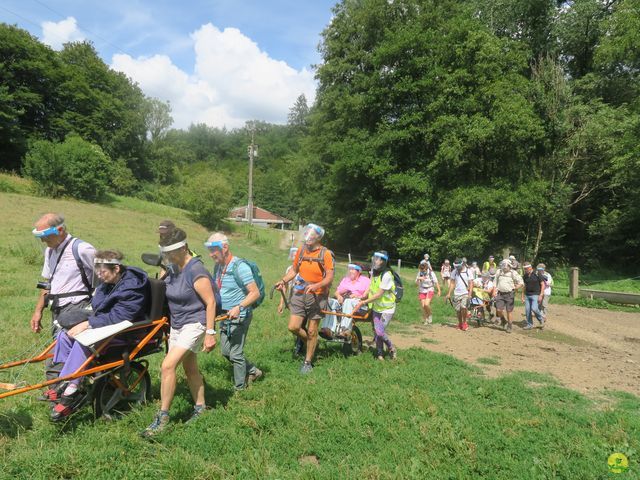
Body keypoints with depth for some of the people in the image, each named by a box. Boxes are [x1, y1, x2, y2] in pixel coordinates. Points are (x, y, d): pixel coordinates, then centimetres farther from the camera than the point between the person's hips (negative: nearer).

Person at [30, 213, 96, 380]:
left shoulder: (82, 249, -11)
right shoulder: (50, 251, 15)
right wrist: (38, 311, 19)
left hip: (76, 309, -8)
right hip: (58, 310, 8)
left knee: (54, 365, -15)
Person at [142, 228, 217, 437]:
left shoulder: (195, 271, -20)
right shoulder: (172, 269, 5)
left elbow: (210, 302, -19)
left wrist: (210, 333, -20)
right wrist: (167, 328, 21)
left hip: (194, 324, -9)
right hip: (177, 324, 9)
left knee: (168, 366, -15)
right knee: (190, 368, 17)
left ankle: (163, 417, -3)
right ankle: (200, 408, 32)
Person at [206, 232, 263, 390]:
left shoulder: (240, 267, -19)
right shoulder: (218, 267, 5)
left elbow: (255, 293, -22)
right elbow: (215, 290, 18)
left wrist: (239, 307, -32)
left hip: (239, 316, -8)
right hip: (225, 316, 8)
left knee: (235, 354, -1)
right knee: (226, 351, 16)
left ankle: (240, 388, 17)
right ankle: (253, 371, 34)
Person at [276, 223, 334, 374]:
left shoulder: (325, 254, -11)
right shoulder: (301, 250, 3)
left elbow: (330, 277, -14)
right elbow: (294, 270, 14)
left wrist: (316, 285, -30)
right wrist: (283, 281, -2)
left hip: (317, 297, -4)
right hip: (299, 294, 4)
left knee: (312, 331, 6)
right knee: (293, 327, -3)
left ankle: (308, 362, 23)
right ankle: (309, 342, 29)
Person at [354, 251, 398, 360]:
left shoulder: (386, 275, -25)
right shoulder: (373, 272, -1)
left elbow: (379, 294, -23)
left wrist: (363, 302, -20)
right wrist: (362, 297, 2)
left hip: (387, 309, -7)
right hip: (376, 307, 7)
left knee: (380, 331, -11)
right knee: (376, 331, 7)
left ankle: (391, 349, 14)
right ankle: (380, 353, 22)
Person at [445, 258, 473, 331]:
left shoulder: (468, 271, -4)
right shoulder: (454, 272, 4)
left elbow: (471, 283, -6)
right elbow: (452, 283, 7)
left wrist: (470, 294, -16)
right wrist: (449, 293, 1)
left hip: (465, 293, -3)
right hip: (456, 294, 3)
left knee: (463, 307, -20)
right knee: (458, 310, 6)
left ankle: (464, 322, 1)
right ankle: (460, 324, 26)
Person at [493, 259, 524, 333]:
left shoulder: (513, 273, -4)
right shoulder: (499, 272, 6)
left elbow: (521, 283, -2)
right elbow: (495, 283, 16)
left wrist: (515, 288, -17)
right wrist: (494, 292, 7)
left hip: (509, 294, -2)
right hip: (500, 294, 3)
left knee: (509, 311, 3)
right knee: (499, 310, -6)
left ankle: (509, 326, 18)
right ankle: (503, 321, 22)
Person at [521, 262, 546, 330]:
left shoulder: (537, 274, -8)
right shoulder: (525, 276, 8)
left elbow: (543, 285, -6)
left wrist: (541, 295, -13)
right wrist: (523, 296, 12)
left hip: (535, 295, -5)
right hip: (527, 295, 5)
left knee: (534, 308, -18)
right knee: (527, 310, 2)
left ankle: (541, 319, 9)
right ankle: (529, 325, 12)